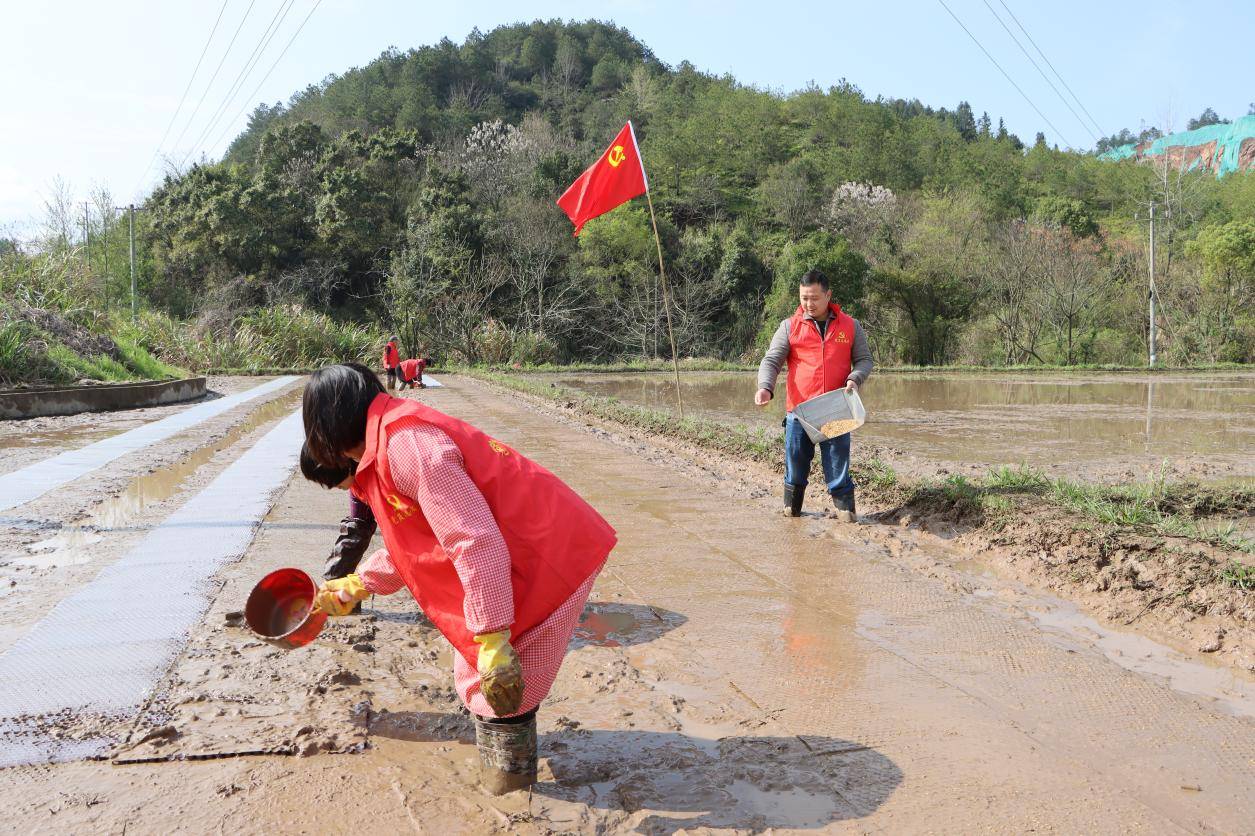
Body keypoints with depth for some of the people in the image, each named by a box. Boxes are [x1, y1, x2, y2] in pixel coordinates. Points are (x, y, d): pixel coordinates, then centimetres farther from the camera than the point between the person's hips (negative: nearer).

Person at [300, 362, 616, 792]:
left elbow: (476, 543, -27)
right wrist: (351, 588, 36)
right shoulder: (397, 438, 14)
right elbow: (413, 546, 26)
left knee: (495, 686, -1)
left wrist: (493, 644, -26)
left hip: (551, 556, -11)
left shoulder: (405, 446, -21)